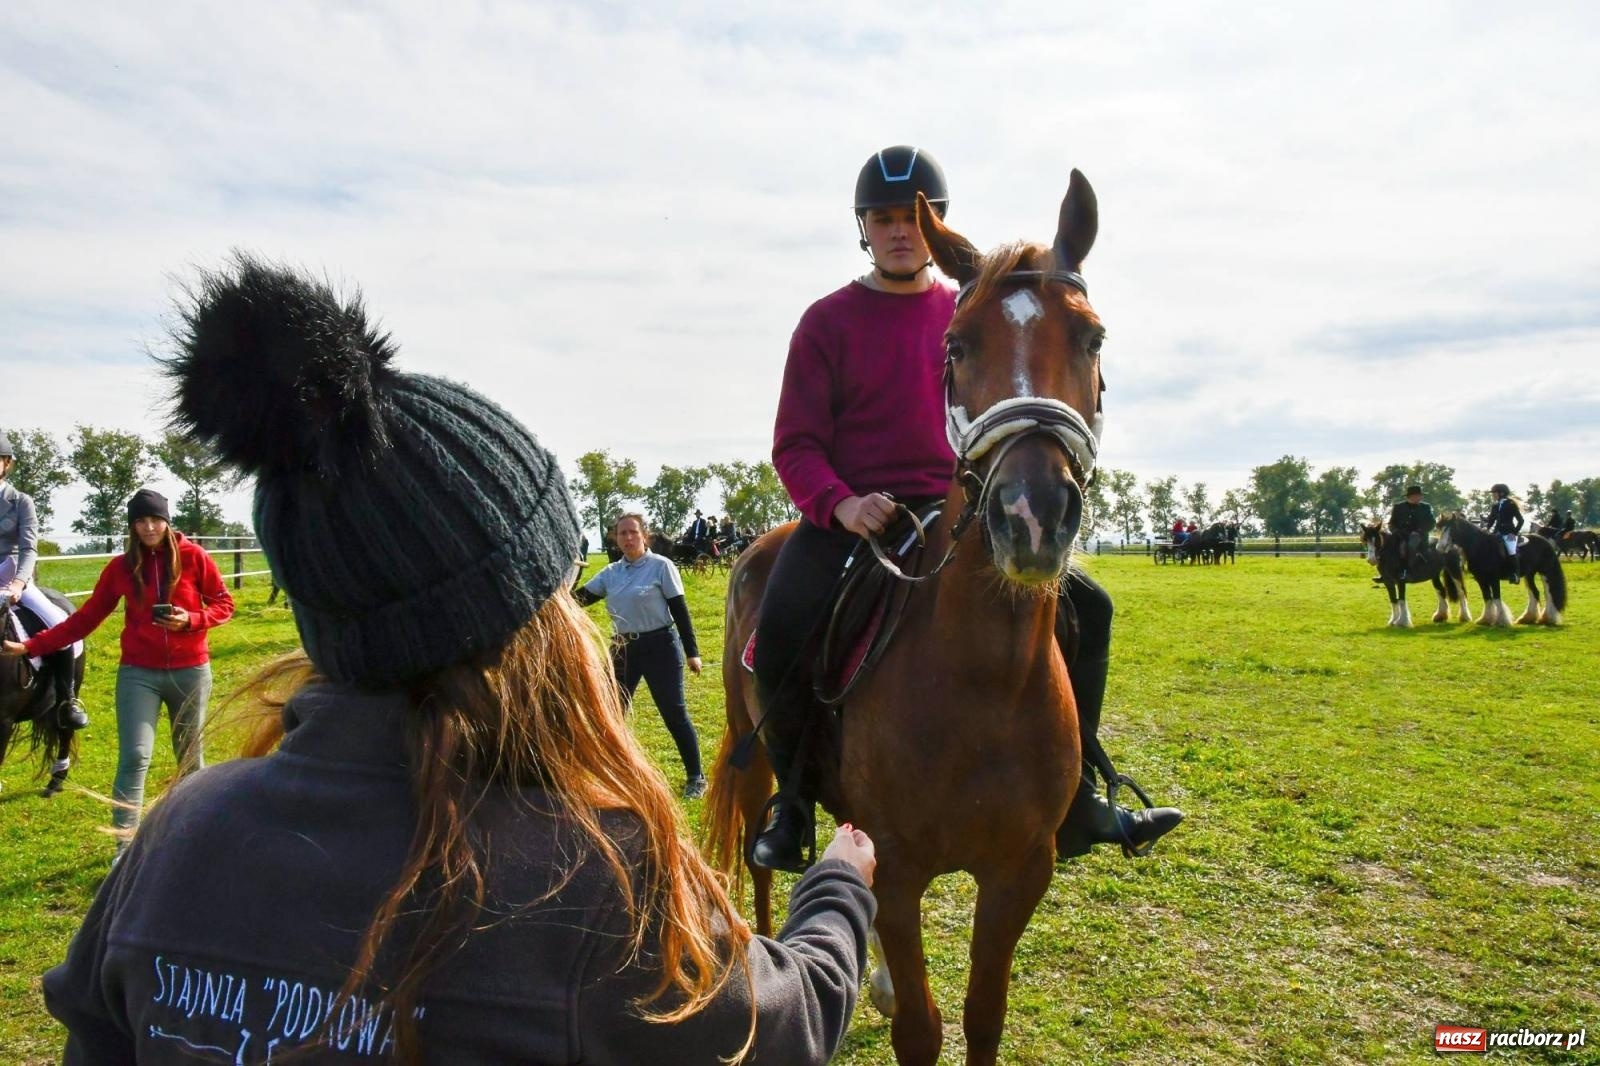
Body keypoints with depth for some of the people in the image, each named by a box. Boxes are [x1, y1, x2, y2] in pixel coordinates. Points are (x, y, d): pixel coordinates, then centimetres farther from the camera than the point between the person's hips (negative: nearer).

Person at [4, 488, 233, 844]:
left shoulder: (194, 557, -6)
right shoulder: (121, 567, 0)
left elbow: (223, 603, -1)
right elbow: (86, 617, 2)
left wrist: (191, 620, -19)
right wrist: (30, 645, -3)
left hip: (190, 671, 0)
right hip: (138, 672, 1)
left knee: (189, 753, 13)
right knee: (134, 756, -8)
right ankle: (124, 847, 0)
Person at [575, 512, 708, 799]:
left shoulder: (661, 566, -8)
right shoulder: (611, 572, 7)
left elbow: (679, 609, -8)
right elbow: (581, 598, 6)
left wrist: (691, 651, -10)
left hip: (660, 646, -5)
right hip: (623, 648, 5)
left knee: (674, 713, -1)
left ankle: (696, 777, 13)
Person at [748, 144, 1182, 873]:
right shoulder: (828, 322, 2)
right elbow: (795, 444, -3)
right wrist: (840, 504, -23)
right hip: (849, 518, -4)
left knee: (1084, 608, -1)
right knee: (782, 639, -30)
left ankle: (1074, 803, 12)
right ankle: (793, 799, -1)